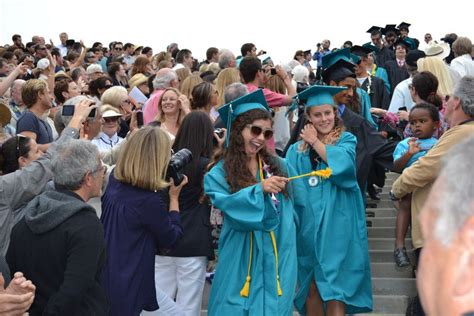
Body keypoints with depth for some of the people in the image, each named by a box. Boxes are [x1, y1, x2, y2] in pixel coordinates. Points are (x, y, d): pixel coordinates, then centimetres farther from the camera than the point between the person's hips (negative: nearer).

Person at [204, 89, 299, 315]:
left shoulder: (277, 166, 8)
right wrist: (259, 189, -28)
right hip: (240, 261, -2)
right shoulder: (222, 171, -1)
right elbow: (225, 203, -18)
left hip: (275, 259, 2)